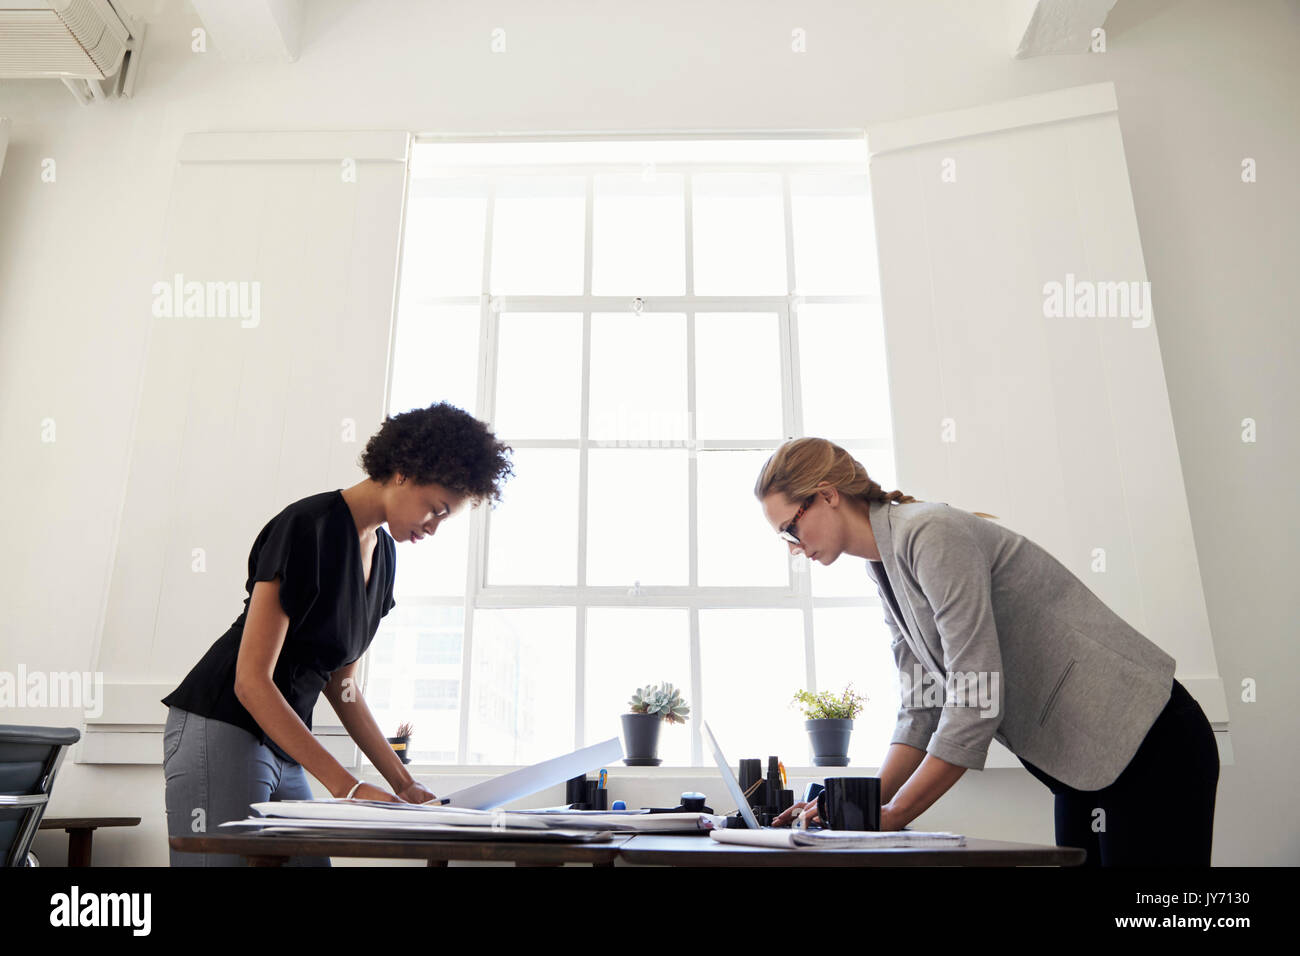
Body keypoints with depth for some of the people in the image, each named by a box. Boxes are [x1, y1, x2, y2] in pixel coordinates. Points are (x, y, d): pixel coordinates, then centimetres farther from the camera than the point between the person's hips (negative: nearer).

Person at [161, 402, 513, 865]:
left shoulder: (382, 552, 8)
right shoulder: (309, 527, -17)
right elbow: (252, 680, -21)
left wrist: (404, 784, 7)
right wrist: (347, 787, -24)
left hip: (284, 749, 8)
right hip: (222, 732, -8)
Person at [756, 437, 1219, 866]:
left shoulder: (932, 533, -22)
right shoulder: (885, 572, 7)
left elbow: (975, 703, -26)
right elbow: (921, 713, 5)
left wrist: (891, 815, -20)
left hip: (1145, 743, -9)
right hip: (1084, 759, 9)